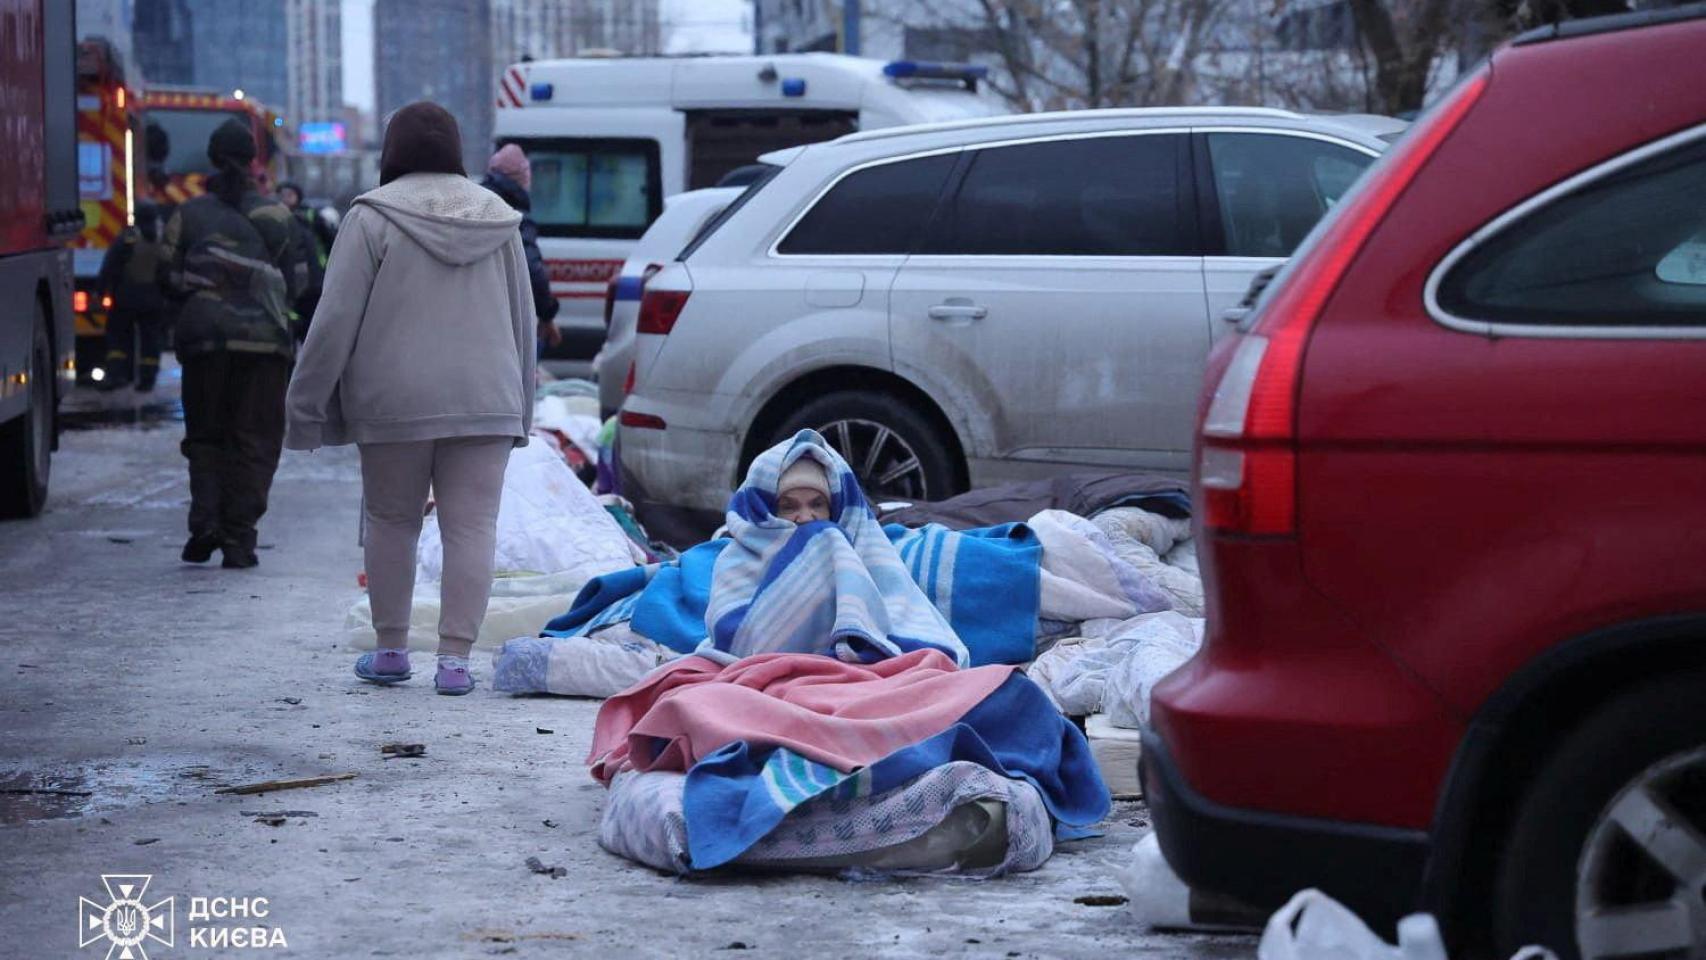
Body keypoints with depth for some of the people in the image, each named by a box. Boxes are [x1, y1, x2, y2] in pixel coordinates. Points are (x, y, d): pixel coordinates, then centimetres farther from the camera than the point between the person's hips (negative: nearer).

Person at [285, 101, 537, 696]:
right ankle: (455, 658, -5)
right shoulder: (498, 218, 10)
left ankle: (391, 649, 18)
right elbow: (523, 319, 15)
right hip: (485, 401, 2)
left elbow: (336, 319, -7)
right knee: (471, 526, 0)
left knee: (391, 521, 11)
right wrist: (521, 410, 23)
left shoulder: (373, 217, -4)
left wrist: (306, 404, -1)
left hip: (395, 402, -2)